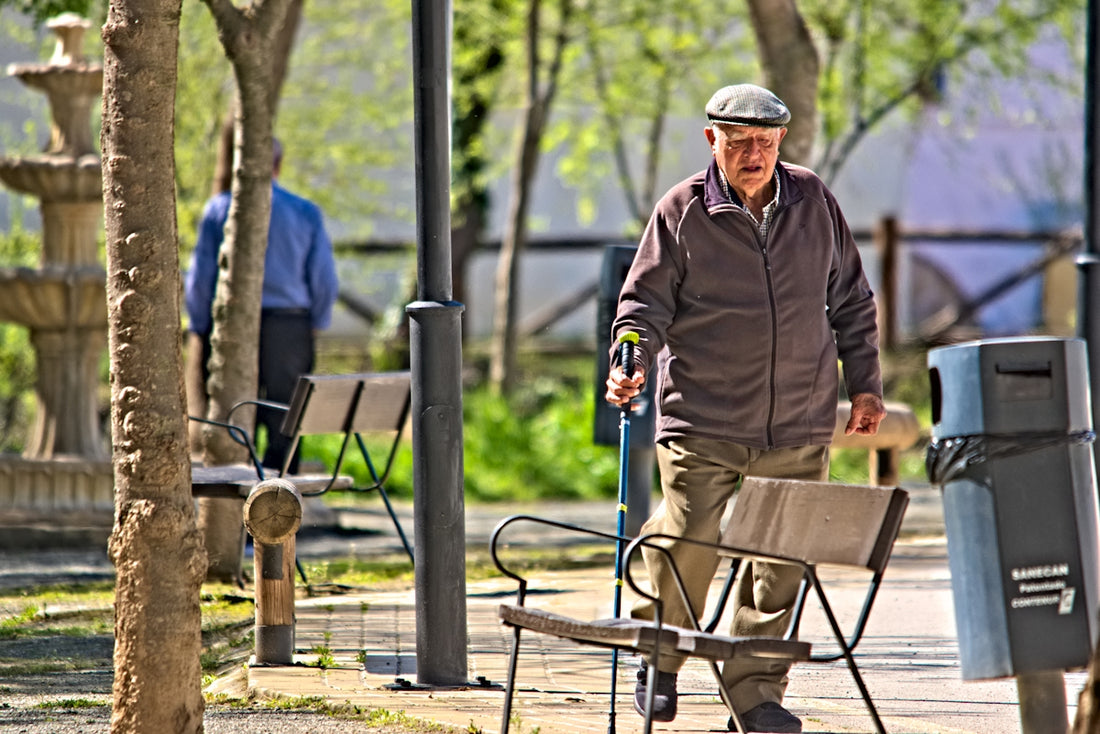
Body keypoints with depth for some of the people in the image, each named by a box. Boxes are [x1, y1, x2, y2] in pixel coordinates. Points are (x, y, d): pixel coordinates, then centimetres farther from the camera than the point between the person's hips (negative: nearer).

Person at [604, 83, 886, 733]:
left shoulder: (814, 203, 6)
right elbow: (647, 301, 1)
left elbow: (851, 301, 16)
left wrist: (865, 384, 13)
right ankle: (658, 661, 20)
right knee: (688, 546, -5)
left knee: (782, 562, 1)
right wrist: (630, 365, -17)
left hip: (798, 430, 3)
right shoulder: (682, 211, -2)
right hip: (703, 425, -2)